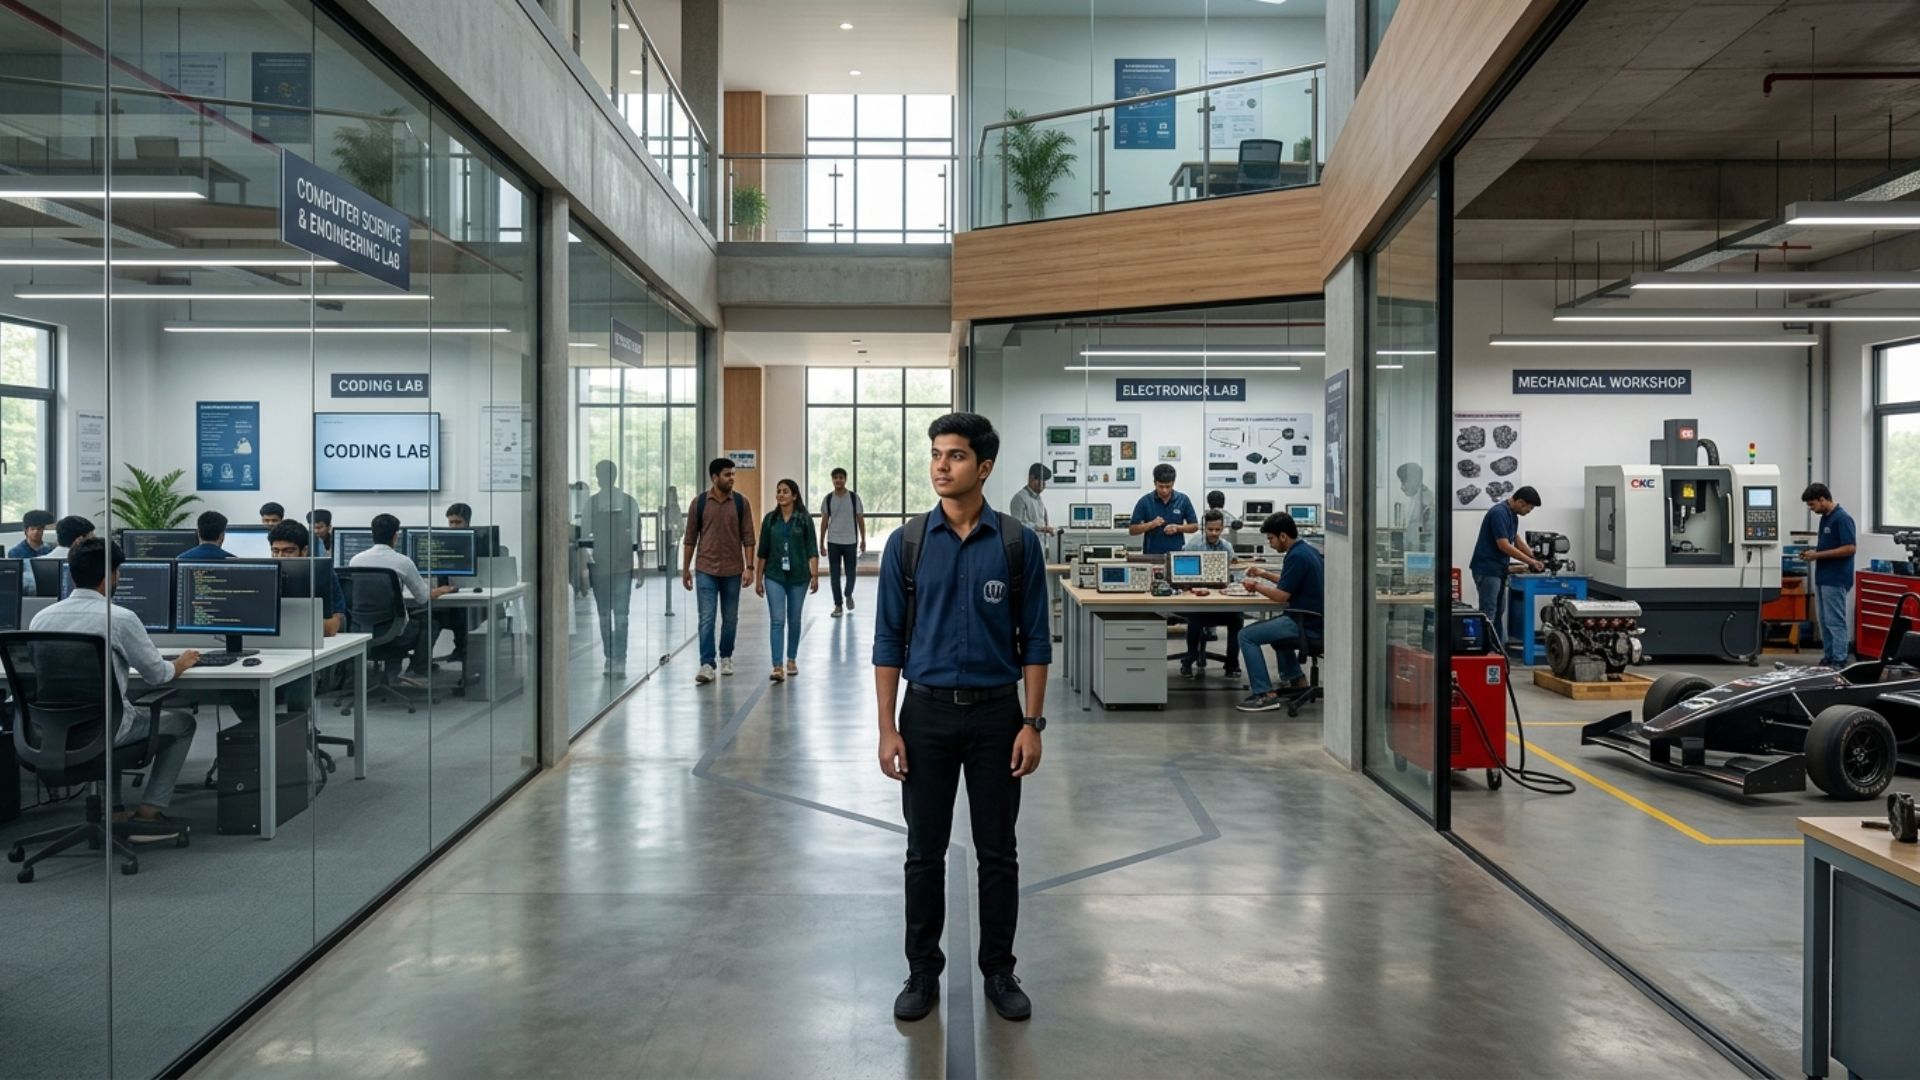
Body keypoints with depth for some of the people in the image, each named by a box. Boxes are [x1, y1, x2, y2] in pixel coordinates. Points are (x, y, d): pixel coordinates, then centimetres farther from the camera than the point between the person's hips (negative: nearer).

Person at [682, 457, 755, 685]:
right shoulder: (699, 502, -1)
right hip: (706, 570, -1)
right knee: (707, 618, -6)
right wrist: (685, 569, 4)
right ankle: (707, 664, -6)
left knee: (730, 618, 12)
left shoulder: (740, 502, 0)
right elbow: (690, 538, 4)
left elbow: (748, 538, 0)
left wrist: (749, 567, -7)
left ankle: (726, 657, 28)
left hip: (733, 570, 1)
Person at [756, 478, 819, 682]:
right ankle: (778, 667, -12)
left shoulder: (804, 520, -2)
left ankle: (791, 660, 26)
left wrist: (815, 575, -11)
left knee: (794, 620, 11)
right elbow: (763, 551, 7)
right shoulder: (770, 519, 3)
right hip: (774, 576, 0)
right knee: (777, 621, -7)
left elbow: (812, 550, -3)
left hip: (798, 576, 0)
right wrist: (758, 578, 7)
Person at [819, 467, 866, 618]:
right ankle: (838, 605, 9)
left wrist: (863, 540, 0)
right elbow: (824, 522, 6)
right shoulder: (828, 499, 2)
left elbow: (860, 519, 3)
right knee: (834, 575, 2)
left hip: (850, 541, -1)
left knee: (850, 572, 6)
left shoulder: (854, 497, -1)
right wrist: (821, 543, 4)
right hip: (833, 542, 1)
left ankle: (848, 595, 34)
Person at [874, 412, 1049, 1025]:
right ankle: (923, 971, 23)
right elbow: (888, 641, -1)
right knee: (925, 853, 9)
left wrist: (1032, 723, -7)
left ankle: (999, 971, 24)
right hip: (928, 711, 1)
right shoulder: (907, 542, -1)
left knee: (997, 853, 9)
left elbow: (1035, 641, -1)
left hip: (996, 713, 0)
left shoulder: (1017, 543, -3)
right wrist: (888, 728, -6)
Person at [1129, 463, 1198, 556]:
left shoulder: (1183, 500, 1)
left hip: (1176, 554, 1)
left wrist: (1177, 528, -11)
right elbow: (1132, 530, -1)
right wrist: (1151, 524, -16)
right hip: (1151, 555, -1)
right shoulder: (1145, 501, -2)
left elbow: (1195, 526, 7)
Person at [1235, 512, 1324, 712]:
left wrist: (1256, 586, -4)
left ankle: (1265, 695, -12)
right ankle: (1297, 681, 32)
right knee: (1273, 626, 36)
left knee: (1247, 636, -10)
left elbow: (1282, 595, -19)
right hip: (1314, 620, 10)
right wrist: (1264, 574, 19)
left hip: (1305, 625, -10)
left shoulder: (1297, 556, -19)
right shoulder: (1306, 550, 12)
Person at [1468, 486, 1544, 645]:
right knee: (1488, 613, -8)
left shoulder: (1512, 514, 11)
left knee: (1499, 611, 13)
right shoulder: (1499, 513, -21)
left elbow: (1516, 539, 23)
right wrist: (1530, 562, -16)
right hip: (1487, 570, -10)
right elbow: (1504, 546, -24)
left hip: (1498, 569, 10)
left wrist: (1535, 557, 13)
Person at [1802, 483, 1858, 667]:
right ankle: (1828, 658, 18)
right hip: (1823, 578, 9)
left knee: (1835, 621, -6)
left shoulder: (1842, 518, -15)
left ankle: (1840, 662, -3)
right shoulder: (1825, 518, 13)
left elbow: (1850, 548, -21)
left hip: (1835, 580, -9)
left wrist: (1819, 555, -19)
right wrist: (1814, 552, 5)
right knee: (1825, 621, 12)